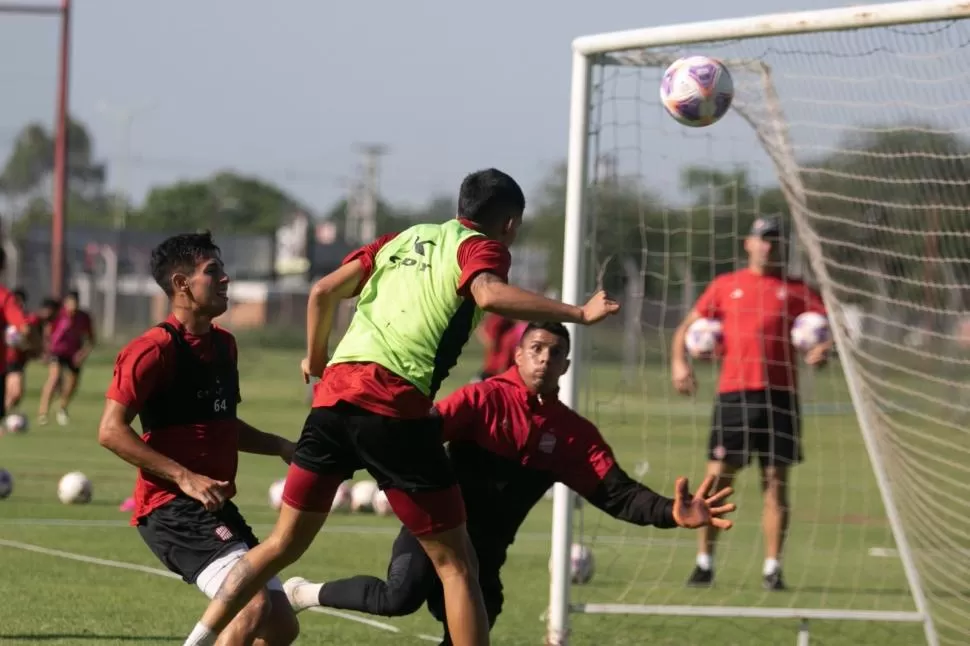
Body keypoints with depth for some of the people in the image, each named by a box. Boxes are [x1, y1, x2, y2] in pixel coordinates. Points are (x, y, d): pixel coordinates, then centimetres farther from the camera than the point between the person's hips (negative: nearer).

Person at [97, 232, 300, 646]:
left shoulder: (223, 345, 15)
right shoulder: (156, 350, -13)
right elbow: (111, 431, -18)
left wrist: (279, 447, 13)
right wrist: (185, 478, -23)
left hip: (217, 509, 9)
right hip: (172, 510, -9)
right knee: (254, 606, -25)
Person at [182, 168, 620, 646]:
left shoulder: (402, 239, 25)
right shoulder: (481, 248, 7)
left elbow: (323, 292, 19)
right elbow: (489, 295, -16)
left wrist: (316, 360, 34)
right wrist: (578, 314, -15)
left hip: (334, 391, 6)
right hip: (394, 406, -6)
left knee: (283, 545, 18)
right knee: (456, 565, 1)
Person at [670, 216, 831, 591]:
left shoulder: (795, 291, 10)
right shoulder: (725, 286, 12)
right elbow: (687, 327, 14)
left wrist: (825, 348, -16)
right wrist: (679, 362, -3)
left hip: (780, 395, 0)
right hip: (733, 394, 0)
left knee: (776, 482, -1)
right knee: (717, 478, -2)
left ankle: (772, 568, 4)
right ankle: (704, 563, 9)